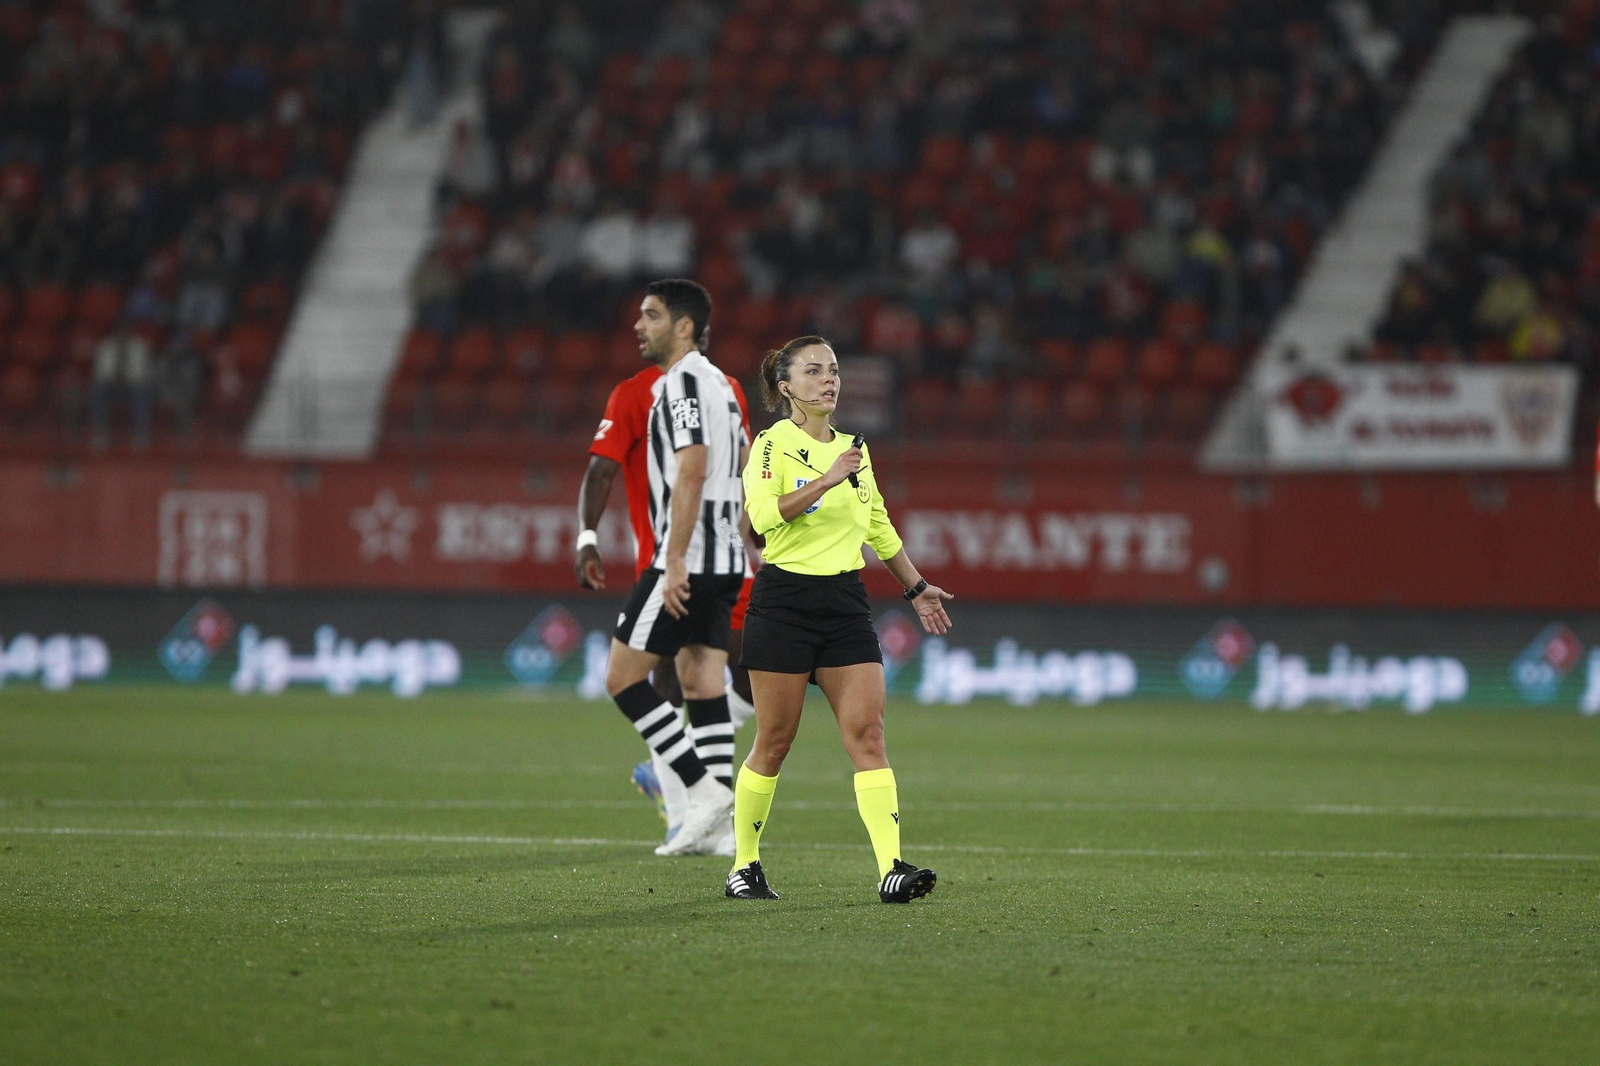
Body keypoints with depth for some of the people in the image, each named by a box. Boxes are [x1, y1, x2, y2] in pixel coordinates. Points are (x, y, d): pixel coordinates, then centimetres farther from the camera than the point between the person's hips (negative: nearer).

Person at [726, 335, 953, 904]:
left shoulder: (853, 448, 14)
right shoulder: (772, 444, -5)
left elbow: (879, 526, 27)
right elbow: (763, 515, -22)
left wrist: (916, 587, 29)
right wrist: (825, 481, -29)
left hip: (846, 603, 5)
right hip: (783, 603, -5)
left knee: (867, 733, -7)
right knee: (774, 741, 0)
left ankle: (892, 868, -16)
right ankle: (744, 866, 15)